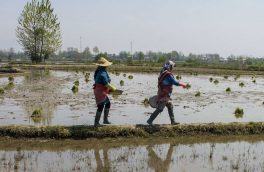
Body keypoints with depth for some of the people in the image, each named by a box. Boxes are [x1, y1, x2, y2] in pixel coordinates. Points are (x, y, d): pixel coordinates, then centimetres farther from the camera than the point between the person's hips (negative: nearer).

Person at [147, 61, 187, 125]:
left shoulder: (163, 73, 8)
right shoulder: (168, 75, -21)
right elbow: (175, 82, -20)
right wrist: (183, 84, -5)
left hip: (161, 93, 10)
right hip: (164, 95, -10)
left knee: (170, 107, 15)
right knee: (159, 109, -3)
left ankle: (173, 121, 19)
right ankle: (150, 120, 2)